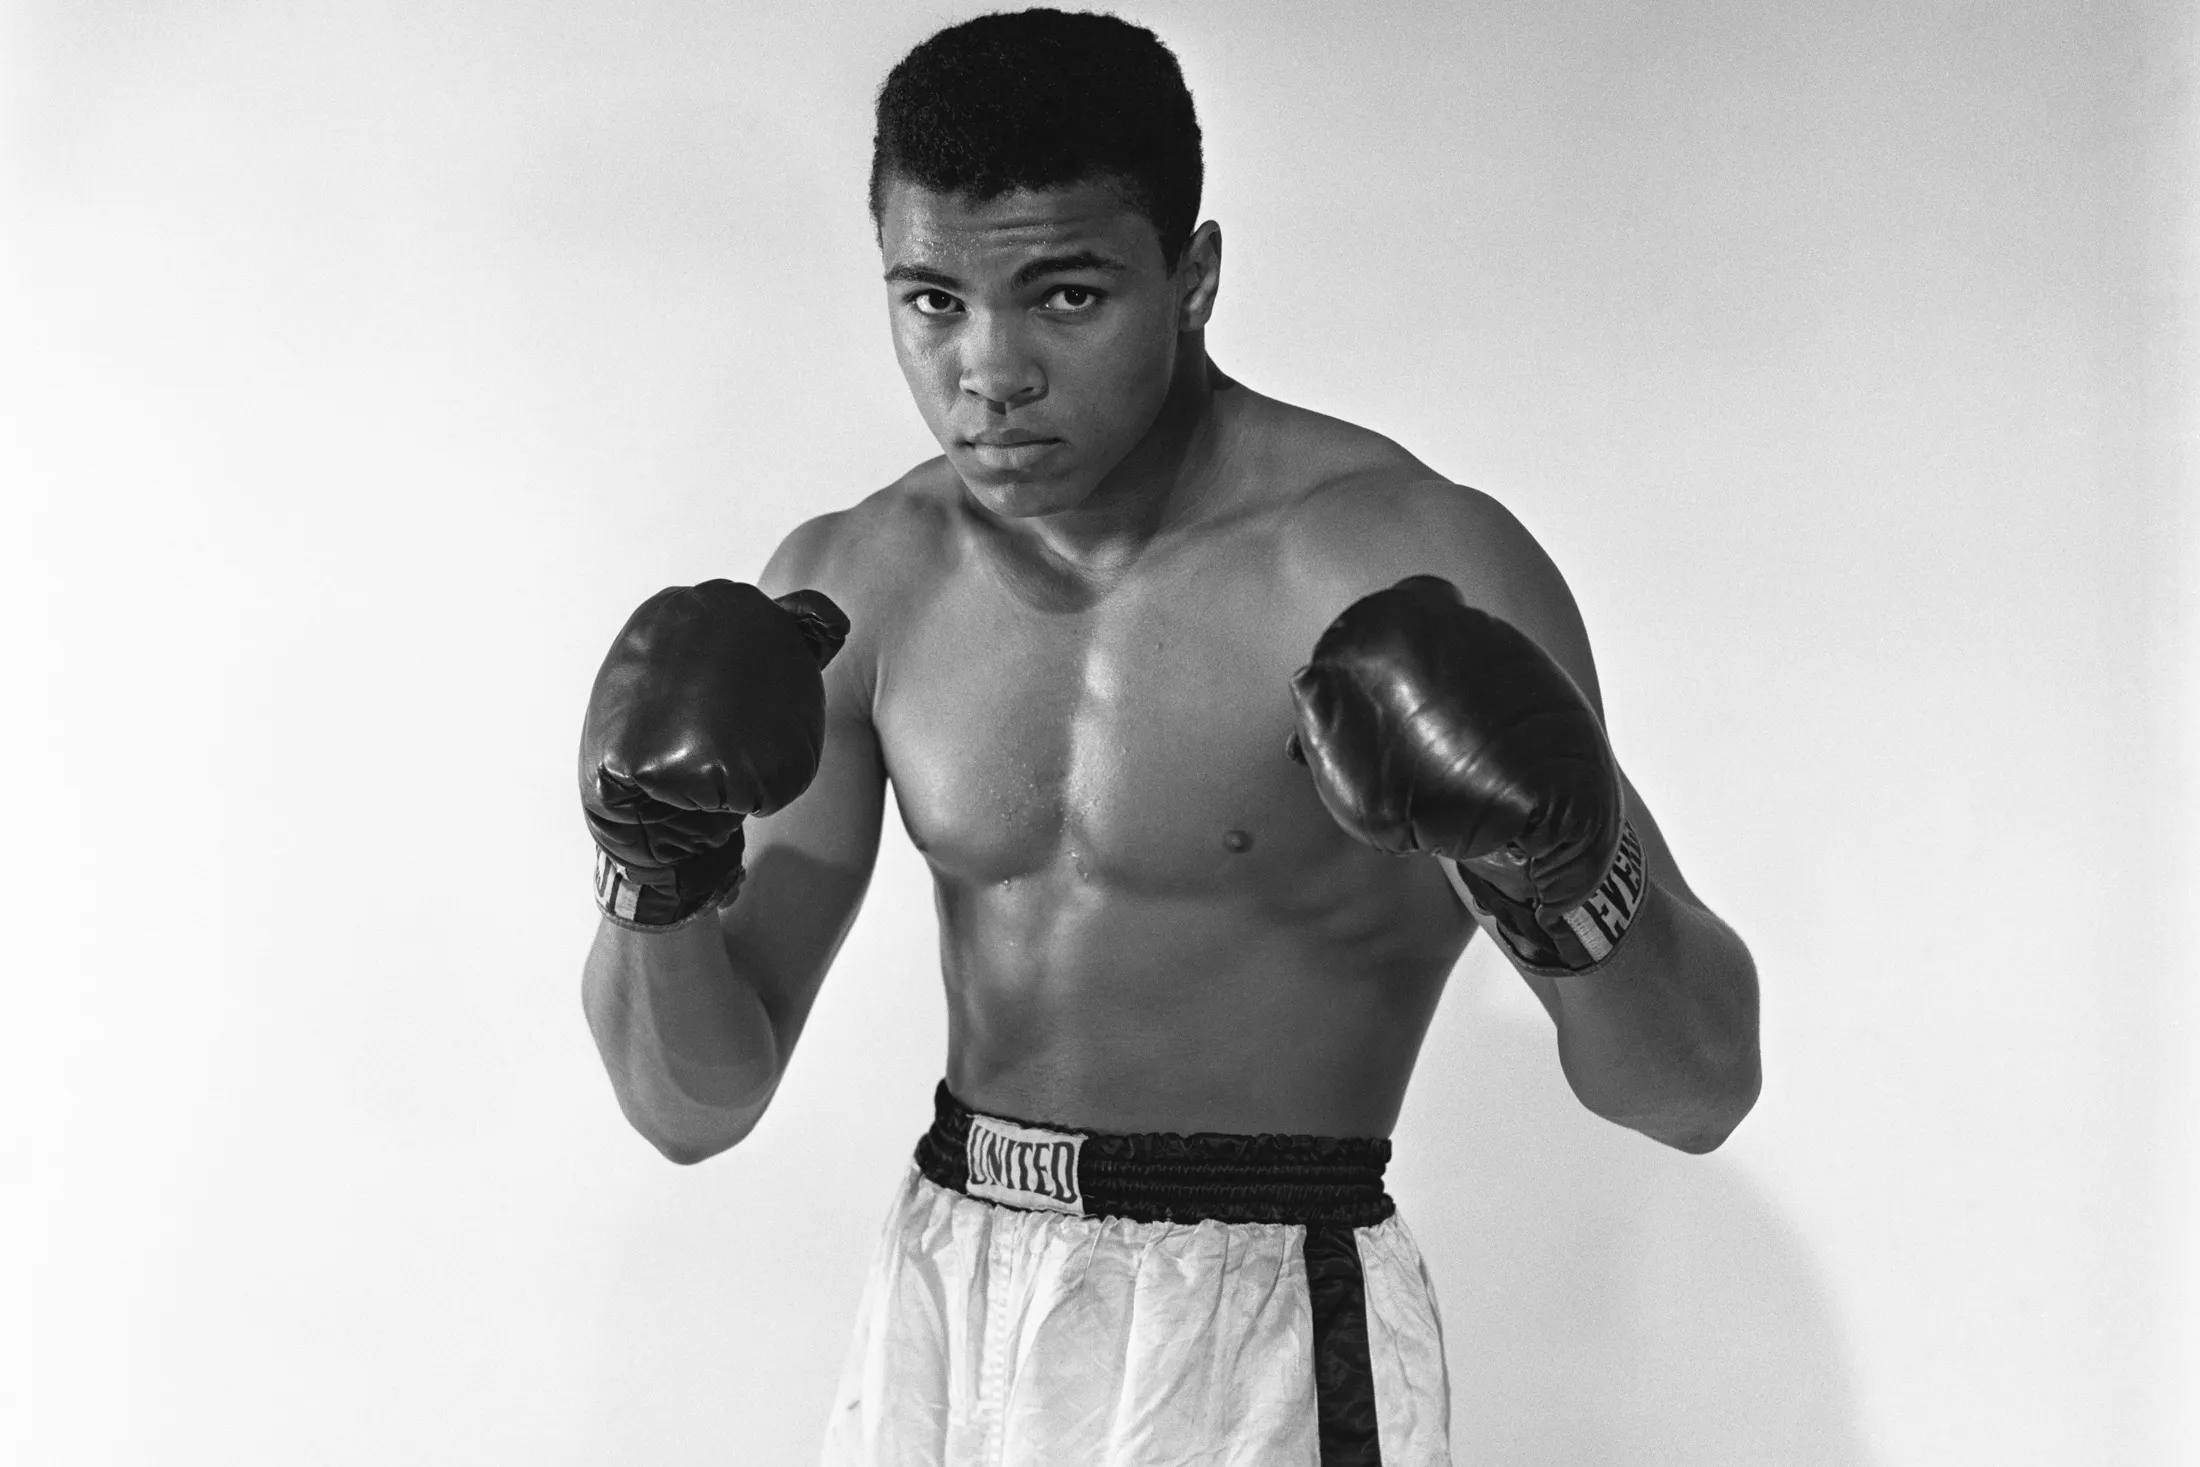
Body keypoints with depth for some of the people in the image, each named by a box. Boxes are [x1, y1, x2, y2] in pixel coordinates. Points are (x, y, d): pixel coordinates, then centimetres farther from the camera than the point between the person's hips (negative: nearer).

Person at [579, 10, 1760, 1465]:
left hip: (1260, 1339, -4)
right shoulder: (853, 586, -2)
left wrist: (1563, 873, -31)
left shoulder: (1410, 564, -16)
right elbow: (697, 1104, 0)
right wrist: (657, 874, -19)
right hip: (938, 1317, 4)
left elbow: (1700, 1090, -13)